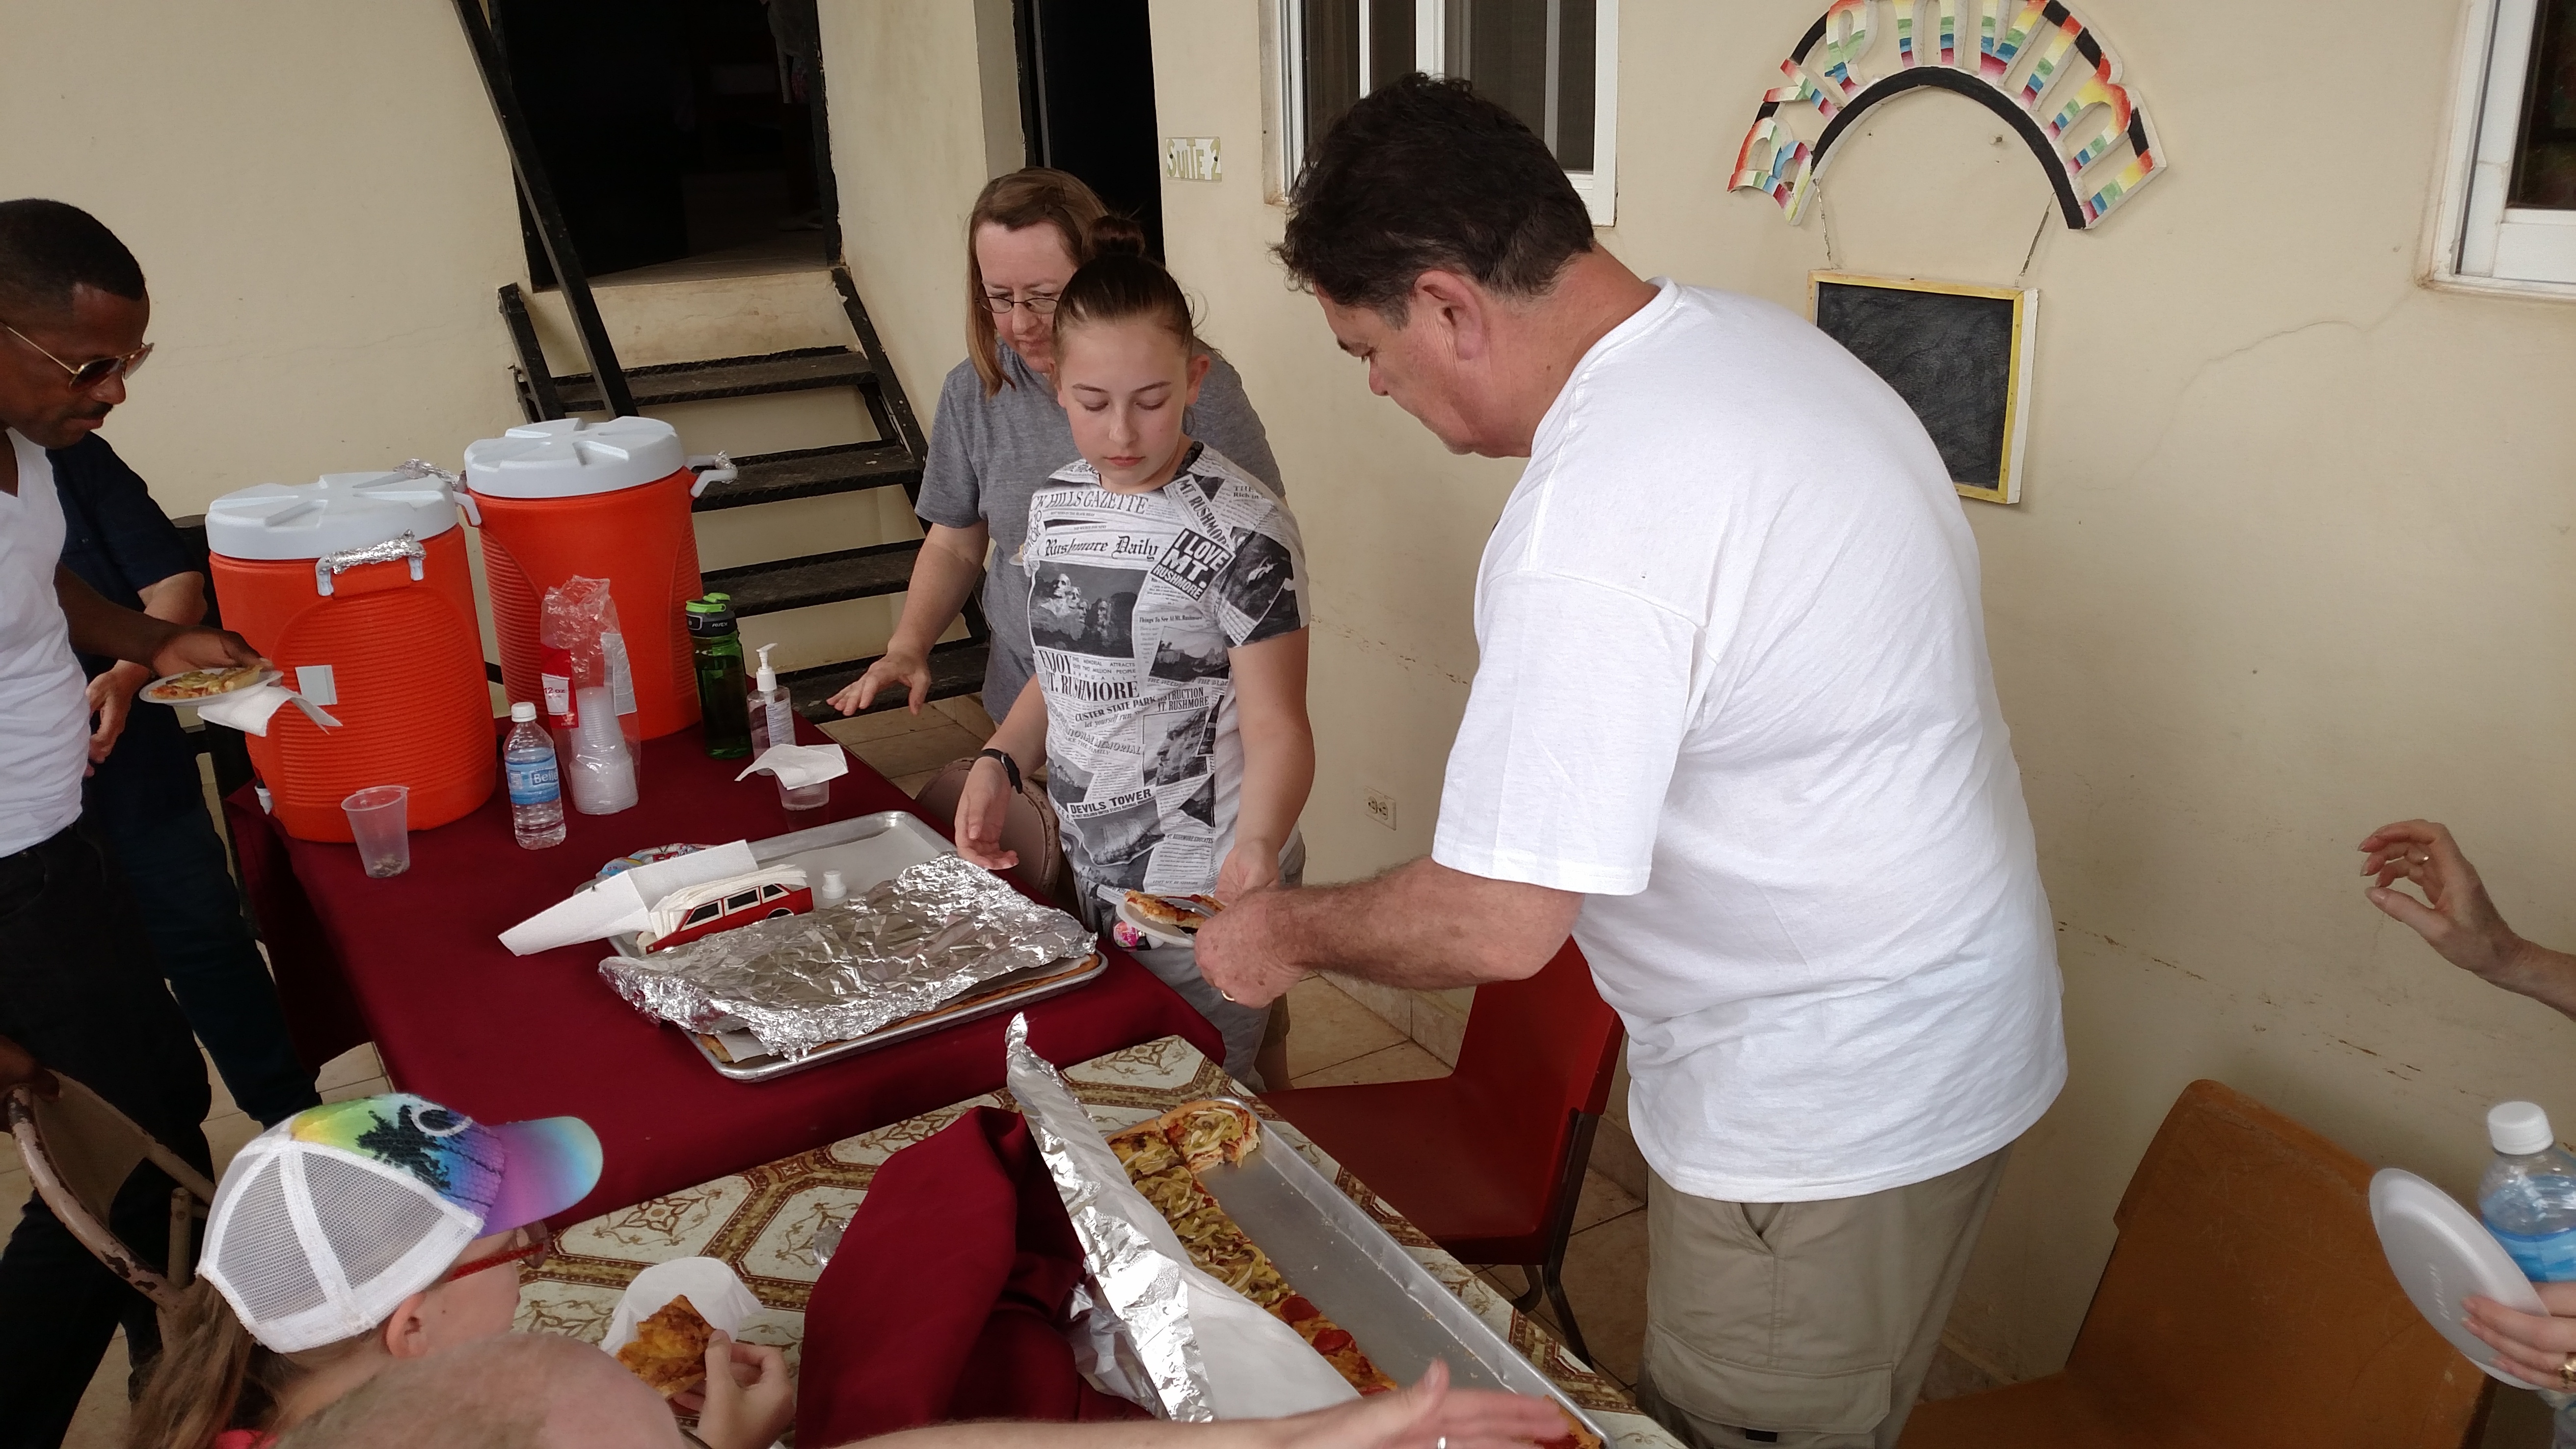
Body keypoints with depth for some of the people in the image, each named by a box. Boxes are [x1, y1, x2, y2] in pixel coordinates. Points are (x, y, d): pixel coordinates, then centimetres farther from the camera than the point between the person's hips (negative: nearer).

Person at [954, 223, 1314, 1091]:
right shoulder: (1057, 505, 3)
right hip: (1088, 874, 7)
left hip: (1203, 895, -7)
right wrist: (1001, 763, -3)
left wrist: (1257, 844, -37)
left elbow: (1276, 730, -18)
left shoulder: (1242, 530, -18)